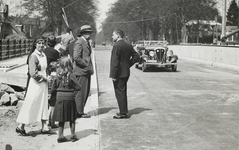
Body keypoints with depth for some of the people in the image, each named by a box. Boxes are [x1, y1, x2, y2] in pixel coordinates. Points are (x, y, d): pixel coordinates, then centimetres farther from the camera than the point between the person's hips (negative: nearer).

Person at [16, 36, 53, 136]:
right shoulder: (34, 56, -15)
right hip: (36, 84, -8)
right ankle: (20, 127, 10)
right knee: (31, 105, -1)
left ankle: (44, 127, 18)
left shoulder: (43, 55, 8)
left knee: (43, 105, 11)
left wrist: (47, 78, 2)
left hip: (43, 84, 8)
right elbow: (33, 73, -20)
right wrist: (45, 78, -12)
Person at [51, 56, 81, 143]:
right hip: (69, 98, -3)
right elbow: (78, 87, -12)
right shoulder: (71, 75, -10)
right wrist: (72, 88, 6)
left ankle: (60, 136, 11)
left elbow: (53, 88, 3)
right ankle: (73, 135, 17)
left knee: (61, 119, 10)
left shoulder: (58, 75, 0)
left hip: (60, 98, 3)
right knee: (72, 118, 12)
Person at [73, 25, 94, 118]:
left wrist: (90, 67, 12)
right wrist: (87, 66, -17)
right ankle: (79, 112, 4)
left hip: (86, 71, 10)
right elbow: (76, 57, -22)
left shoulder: (86, 42, 17)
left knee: (86, 92, 13)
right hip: (81, 71, -10)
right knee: (81, 92, -4)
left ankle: (80, 111, 22)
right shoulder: (79, 43, -13)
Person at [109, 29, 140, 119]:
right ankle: (124, 111, 26)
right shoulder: (128, 45, 10)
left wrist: (113, 75, -18)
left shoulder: (116, 46, -16)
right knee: (123, 92, 18)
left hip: (119, 74, -9)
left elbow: (115, 62, -20)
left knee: (120, 93, -2)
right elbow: (136, 57, 13)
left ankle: (123, 113, 1)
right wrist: (128, 64, 13)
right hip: (126, 72, 9)